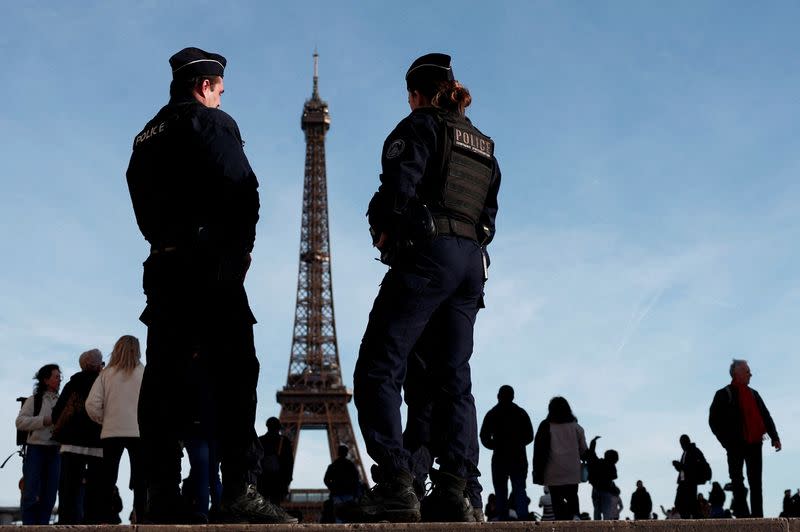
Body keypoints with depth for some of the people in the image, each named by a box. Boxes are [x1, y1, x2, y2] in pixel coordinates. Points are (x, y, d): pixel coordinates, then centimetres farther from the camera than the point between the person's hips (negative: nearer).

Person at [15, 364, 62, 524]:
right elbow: (20, 422, -7)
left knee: (49, 495, 3)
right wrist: (44, 421, -15)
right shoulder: (33, 400, 3)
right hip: (36, 449, -4)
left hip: (55, 451, 4)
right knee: (31, 493, -7)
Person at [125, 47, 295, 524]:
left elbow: (145, 206, 17)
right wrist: (243, 249, 1)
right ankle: (241, 489, -21)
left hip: (163, 264, 7)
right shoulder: (212, 122, 1)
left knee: (165, 379, 2)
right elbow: (241, 190, -10)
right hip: (208, 261, -7)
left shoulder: (147, 137, 23)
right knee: (233, 369, -11)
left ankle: (162, 499, 0)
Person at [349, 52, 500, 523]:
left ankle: (396, 485, -19)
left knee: (378, 369, -9)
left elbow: (399, 184, -13)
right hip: (472, 262, 8)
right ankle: (453, 493, -2)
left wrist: (382, 230, 1)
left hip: (427, 254, -8)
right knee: (454, 378, 4)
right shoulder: (483, 145, 24)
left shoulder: (422, 125, 2)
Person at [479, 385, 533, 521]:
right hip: (519, 457, 1)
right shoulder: (521, 413, 6)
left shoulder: (492, 414, 1)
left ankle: (503, 520, -2)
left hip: (499, 458, -1)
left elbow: (484, 438, -3)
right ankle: (523, 518, -13)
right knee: (519, 489, 3)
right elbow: (529, 436, 5)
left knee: (501, 491, 5)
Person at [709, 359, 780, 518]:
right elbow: (714, 421, -4)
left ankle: (757, 517, 6)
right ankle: (742, 517, 0)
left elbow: (766, 417, 16)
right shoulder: (723, 394, -1)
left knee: (756, 483, 4)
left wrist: (774, 437, 4)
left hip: (754, 443, 5)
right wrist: (727, 441, -9)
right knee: (737, 481, -1)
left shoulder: (754, 394, 16)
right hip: (736, 445, -5)